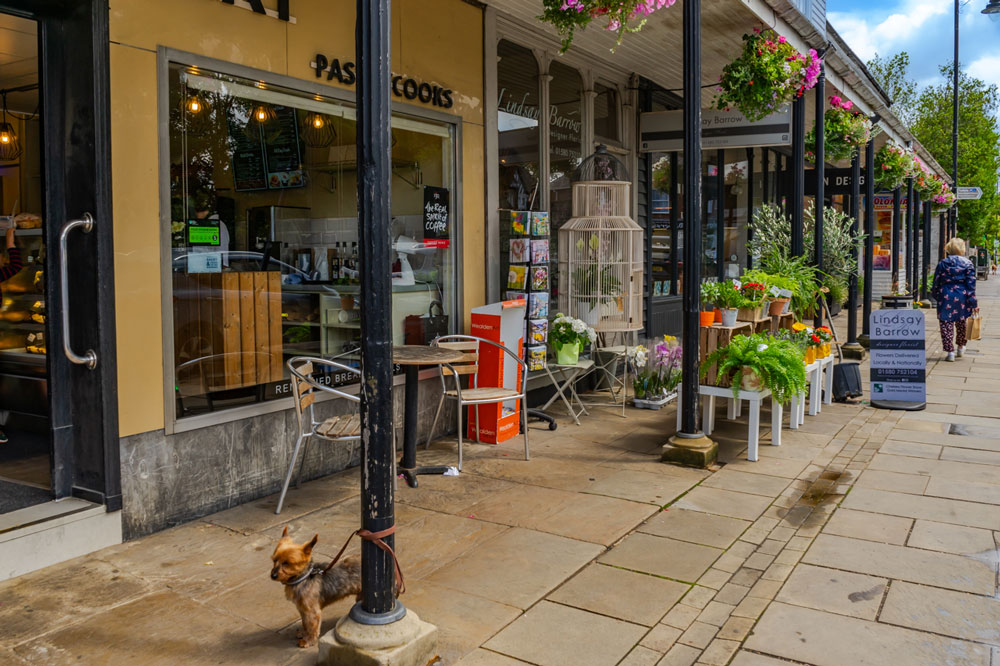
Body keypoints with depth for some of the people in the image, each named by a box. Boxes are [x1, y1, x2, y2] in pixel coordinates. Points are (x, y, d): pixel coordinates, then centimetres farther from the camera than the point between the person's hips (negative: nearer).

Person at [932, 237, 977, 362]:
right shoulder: (968, 264, -1)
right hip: (962, 296, 1)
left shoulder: (943, 263, 0)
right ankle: (961, 348, 35)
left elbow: (936, 282, 3)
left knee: (946, 324, 1)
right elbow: (971, 284, -3)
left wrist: (936, 296, 16)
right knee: (961, 323, 20)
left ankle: (950, 352, -5)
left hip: (946, 296, -1)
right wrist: (973, 303, -2)